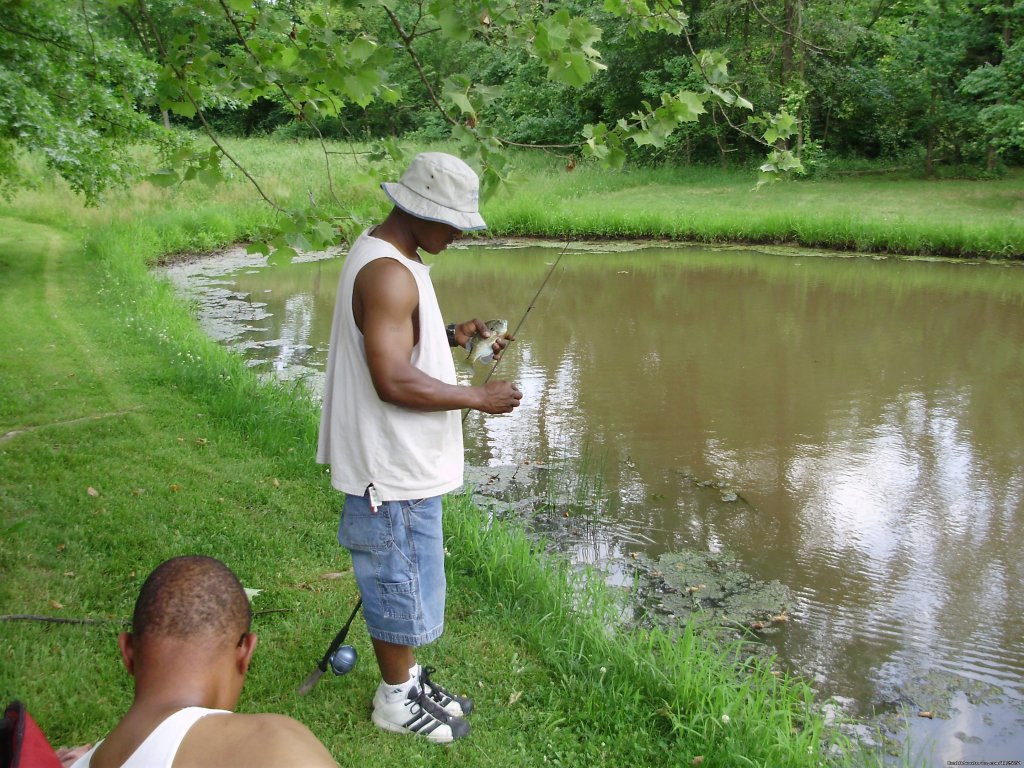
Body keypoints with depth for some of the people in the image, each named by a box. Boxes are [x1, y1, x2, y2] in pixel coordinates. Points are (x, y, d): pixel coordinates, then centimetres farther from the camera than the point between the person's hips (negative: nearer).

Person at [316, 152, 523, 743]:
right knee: (402, 582, 6)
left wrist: (454, 335, 6)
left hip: (406, 462, 10)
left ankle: (409, 677, 38)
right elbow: (393, 381, -31)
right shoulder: (388, 274, -25)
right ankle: (397, 700, 24)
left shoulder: (387, 257, 9)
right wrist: (477, 397, -21)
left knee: (406, 576, 22)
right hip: (394, 471, -10)